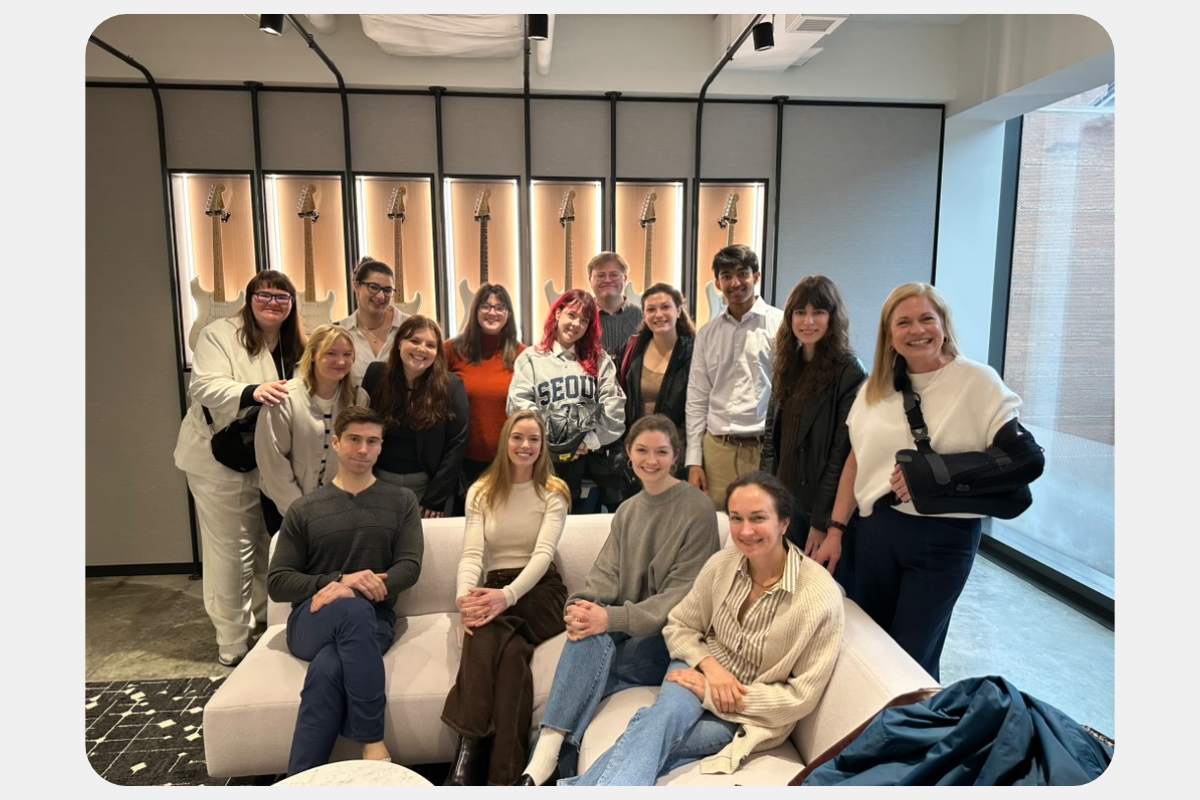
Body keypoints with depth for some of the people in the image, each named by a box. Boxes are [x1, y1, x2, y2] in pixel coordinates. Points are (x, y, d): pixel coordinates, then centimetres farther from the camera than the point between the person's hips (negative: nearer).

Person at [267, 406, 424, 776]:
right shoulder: (303, 509, 12)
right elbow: (278, 583, 4)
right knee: (353, 608, -37)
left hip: (374, 619, 0)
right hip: (311, 620, 0)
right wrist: (340, 580, -16)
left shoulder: (402, 502, 11)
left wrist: (352, 589, -20)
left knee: (326, 670, -36)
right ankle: (372, 743, -33)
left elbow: (410, 566, -1)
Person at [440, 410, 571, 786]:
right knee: (511, 649, -32)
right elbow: (471, 553, -3)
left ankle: (470, 751, -28)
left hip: (540, 591, -1)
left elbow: (544, 553, -11)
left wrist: (508, 595, -30)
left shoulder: (554, 492, 4)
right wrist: (465, 596, -25)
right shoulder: (481, 492, 10)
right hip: (494, 591, 2)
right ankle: (505, 774, -27)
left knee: (489, 631, -33)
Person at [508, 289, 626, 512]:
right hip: (550, 458, -1)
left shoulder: (599, 359, 10)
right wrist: (549, 445, -11)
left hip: (595, 455, 1)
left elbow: (614, 406, 0)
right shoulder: (530, 358, 6)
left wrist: (592, 441, -10)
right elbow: (518, 405, -5)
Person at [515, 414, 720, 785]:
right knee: (588, 633, -29)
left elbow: (683, 594, -14)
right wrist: (580, 606, -18)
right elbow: (606, 573, 5)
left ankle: (546, 762, -21)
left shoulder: (697, 509, -8)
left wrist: (613, 619, -25)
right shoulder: (627, 510, 13)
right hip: (629, 627, 5)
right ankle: (545, 761, -27)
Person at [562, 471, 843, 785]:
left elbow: (801, 697, -15)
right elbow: (678, 626, 4)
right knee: (667, 713, -33)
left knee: (654, 728, -30)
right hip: (703, 671, 3)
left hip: (755, 714, -2)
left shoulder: (820, 595, -21)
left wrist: (712, 693, -17)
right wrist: (709, 665, -17)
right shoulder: (722, 563, -10)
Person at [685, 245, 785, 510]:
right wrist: (694, 461, 7)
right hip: (716, 449, 3)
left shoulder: (780, 325, 0)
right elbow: (697, 400, 12)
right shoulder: (707, 333, 11)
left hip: (765, 449, -3)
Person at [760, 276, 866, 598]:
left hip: (829, 512, -6)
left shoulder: (849, 372, -12)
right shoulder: (788, 367, 9)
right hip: (786, 505, 6)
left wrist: (823, 521, -15)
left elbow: (843, 452, -15)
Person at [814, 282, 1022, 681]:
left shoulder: (977, 382, -7)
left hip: (943, 535, -4)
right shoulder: (875, 388, 6)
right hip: (876, 528, 4)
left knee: (910, 658, 4)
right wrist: (835, 529, 6)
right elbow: (857, 460, 9)